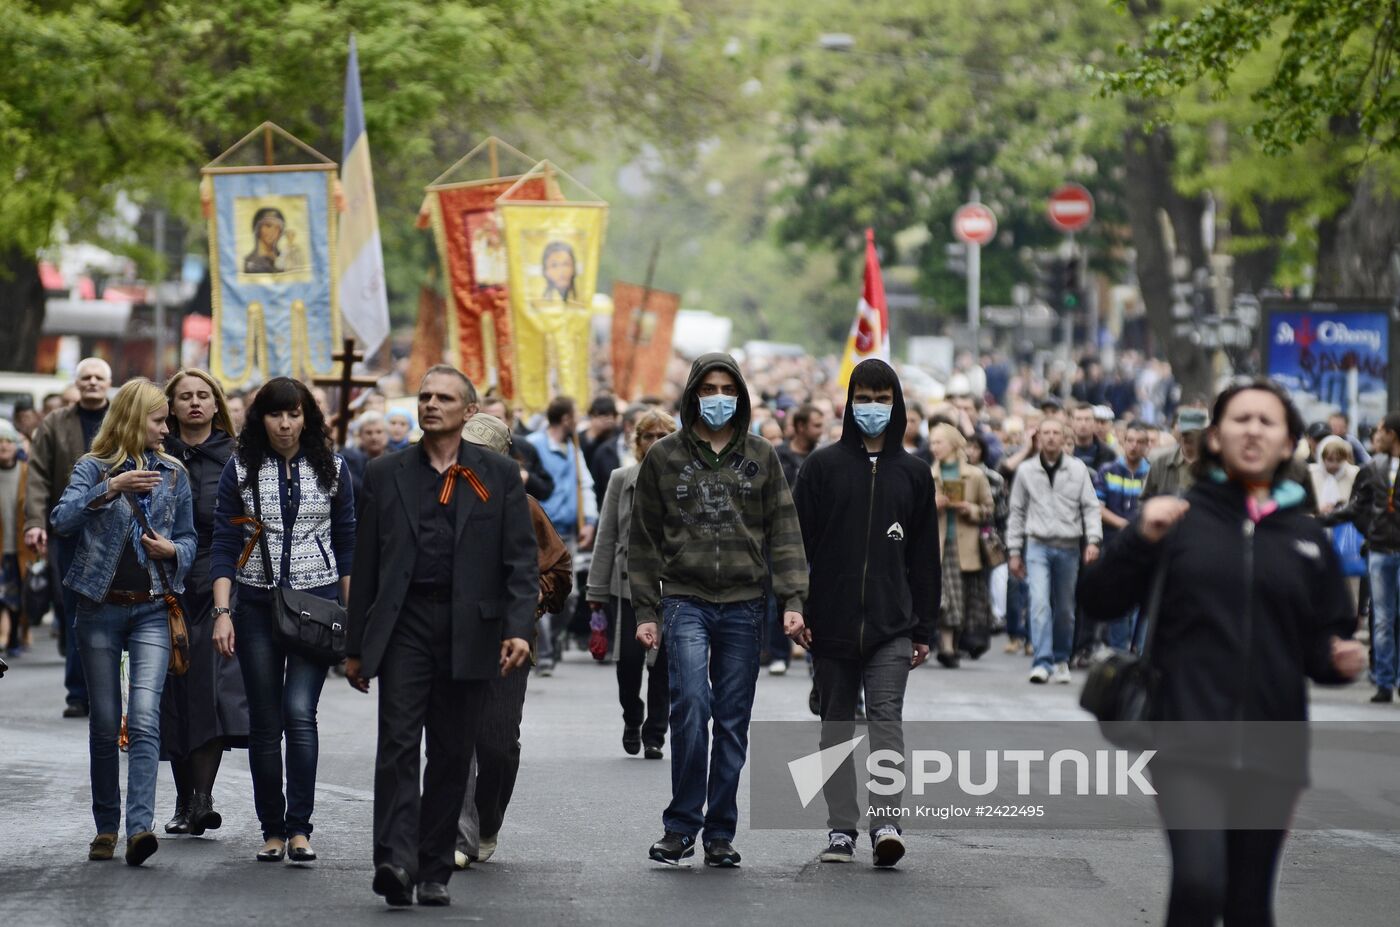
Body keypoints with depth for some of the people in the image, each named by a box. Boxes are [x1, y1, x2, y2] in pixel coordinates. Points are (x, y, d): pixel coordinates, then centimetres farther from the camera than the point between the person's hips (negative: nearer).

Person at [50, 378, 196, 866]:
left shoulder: (173, 473, 9)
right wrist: (111, 488, -24)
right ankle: (106, 826, 16)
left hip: (152, 609, 1)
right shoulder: (93, 467, 1)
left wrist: (173, 550, -5)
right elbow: (63, 521, -14)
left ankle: (139, 827, -22)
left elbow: (189, 537, 17)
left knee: (144, 718, -15)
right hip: (100, 606, -1)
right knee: (105, 723, 5)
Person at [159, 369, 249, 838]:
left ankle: (202, 797, -17)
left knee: (214, 686, -13)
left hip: (221, 585, -1)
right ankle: (185, 801, 12)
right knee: (175, 690, 3)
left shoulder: (235, 458, 7)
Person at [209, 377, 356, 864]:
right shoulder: (240, 470, 3)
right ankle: (272, 830, 12)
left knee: (299, 712, -15)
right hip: (257, 606, 1)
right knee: (264, 724, 3)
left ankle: (299, 828, -13)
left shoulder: (332, 469, 5)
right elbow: (223, 546, 1)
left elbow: (347, 546, 8)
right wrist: (222, 612, -8)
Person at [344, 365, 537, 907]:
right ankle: (396, 861, -21)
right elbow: (366, 564, 12)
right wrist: (356, 646, 10)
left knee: (452, 755, 5)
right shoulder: (386, 475, 11)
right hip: (403, 625, 0)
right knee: (398, 744, -13)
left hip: (468, 632, 0)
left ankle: (434, 872, 12)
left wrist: (519, 627, -10)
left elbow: (520, 560, 4)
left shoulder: (498, 476, 8)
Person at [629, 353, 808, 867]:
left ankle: (720, 833, 12)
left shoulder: (761, 457, 9)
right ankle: (681, 825, -10)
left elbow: (784, 532, 7)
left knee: (733, 721, 4)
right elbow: (645, 540, 9)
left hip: (744, 604, 2)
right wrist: (645, 610, 3)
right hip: (686, 599, -2)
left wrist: (793, 599, -4)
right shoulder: (664, 457, 7)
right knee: (692, 704, -19)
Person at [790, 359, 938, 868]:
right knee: (837, 724, 5)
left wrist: (924, 628, 8)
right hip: (831, 620, 0)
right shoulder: (823, 465, 4)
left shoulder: (913, 472, 8)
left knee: (886, 717, -11)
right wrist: (794, 606, -10)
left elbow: (925, 555, 11)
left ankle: (887, 821, -17)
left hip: (891, 622, 0)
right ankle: (841, 828, 9)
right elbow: (798, 539, 1)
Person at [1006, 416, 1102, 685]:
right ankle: (1042, 662, -20)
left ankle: (1061, 660, 24)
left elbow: (1090, 507, 4)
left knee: (1065, 609, 9)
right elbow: (1017, 512, 10)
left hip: (1069, 546, 1)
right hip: (1038, 545, -1)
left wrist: (1093, 540, -9)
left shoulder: (1078, 469, 3)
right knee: (1040, 602, -16)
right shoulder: (1026, 470, 5)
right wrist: (1014, 551, 7)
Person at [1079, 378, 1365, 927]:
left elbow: (1322, 642, 17)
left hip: (1271, 749, 3)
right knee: (1198, 883, -21)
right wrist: (1141, 541, -14)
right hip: (1189, 741, -3)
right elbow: (1098, 604, 1)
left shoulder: (1306, 537, 11)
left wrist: (1338, 659, -5)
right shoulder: (1179, 518, 3)